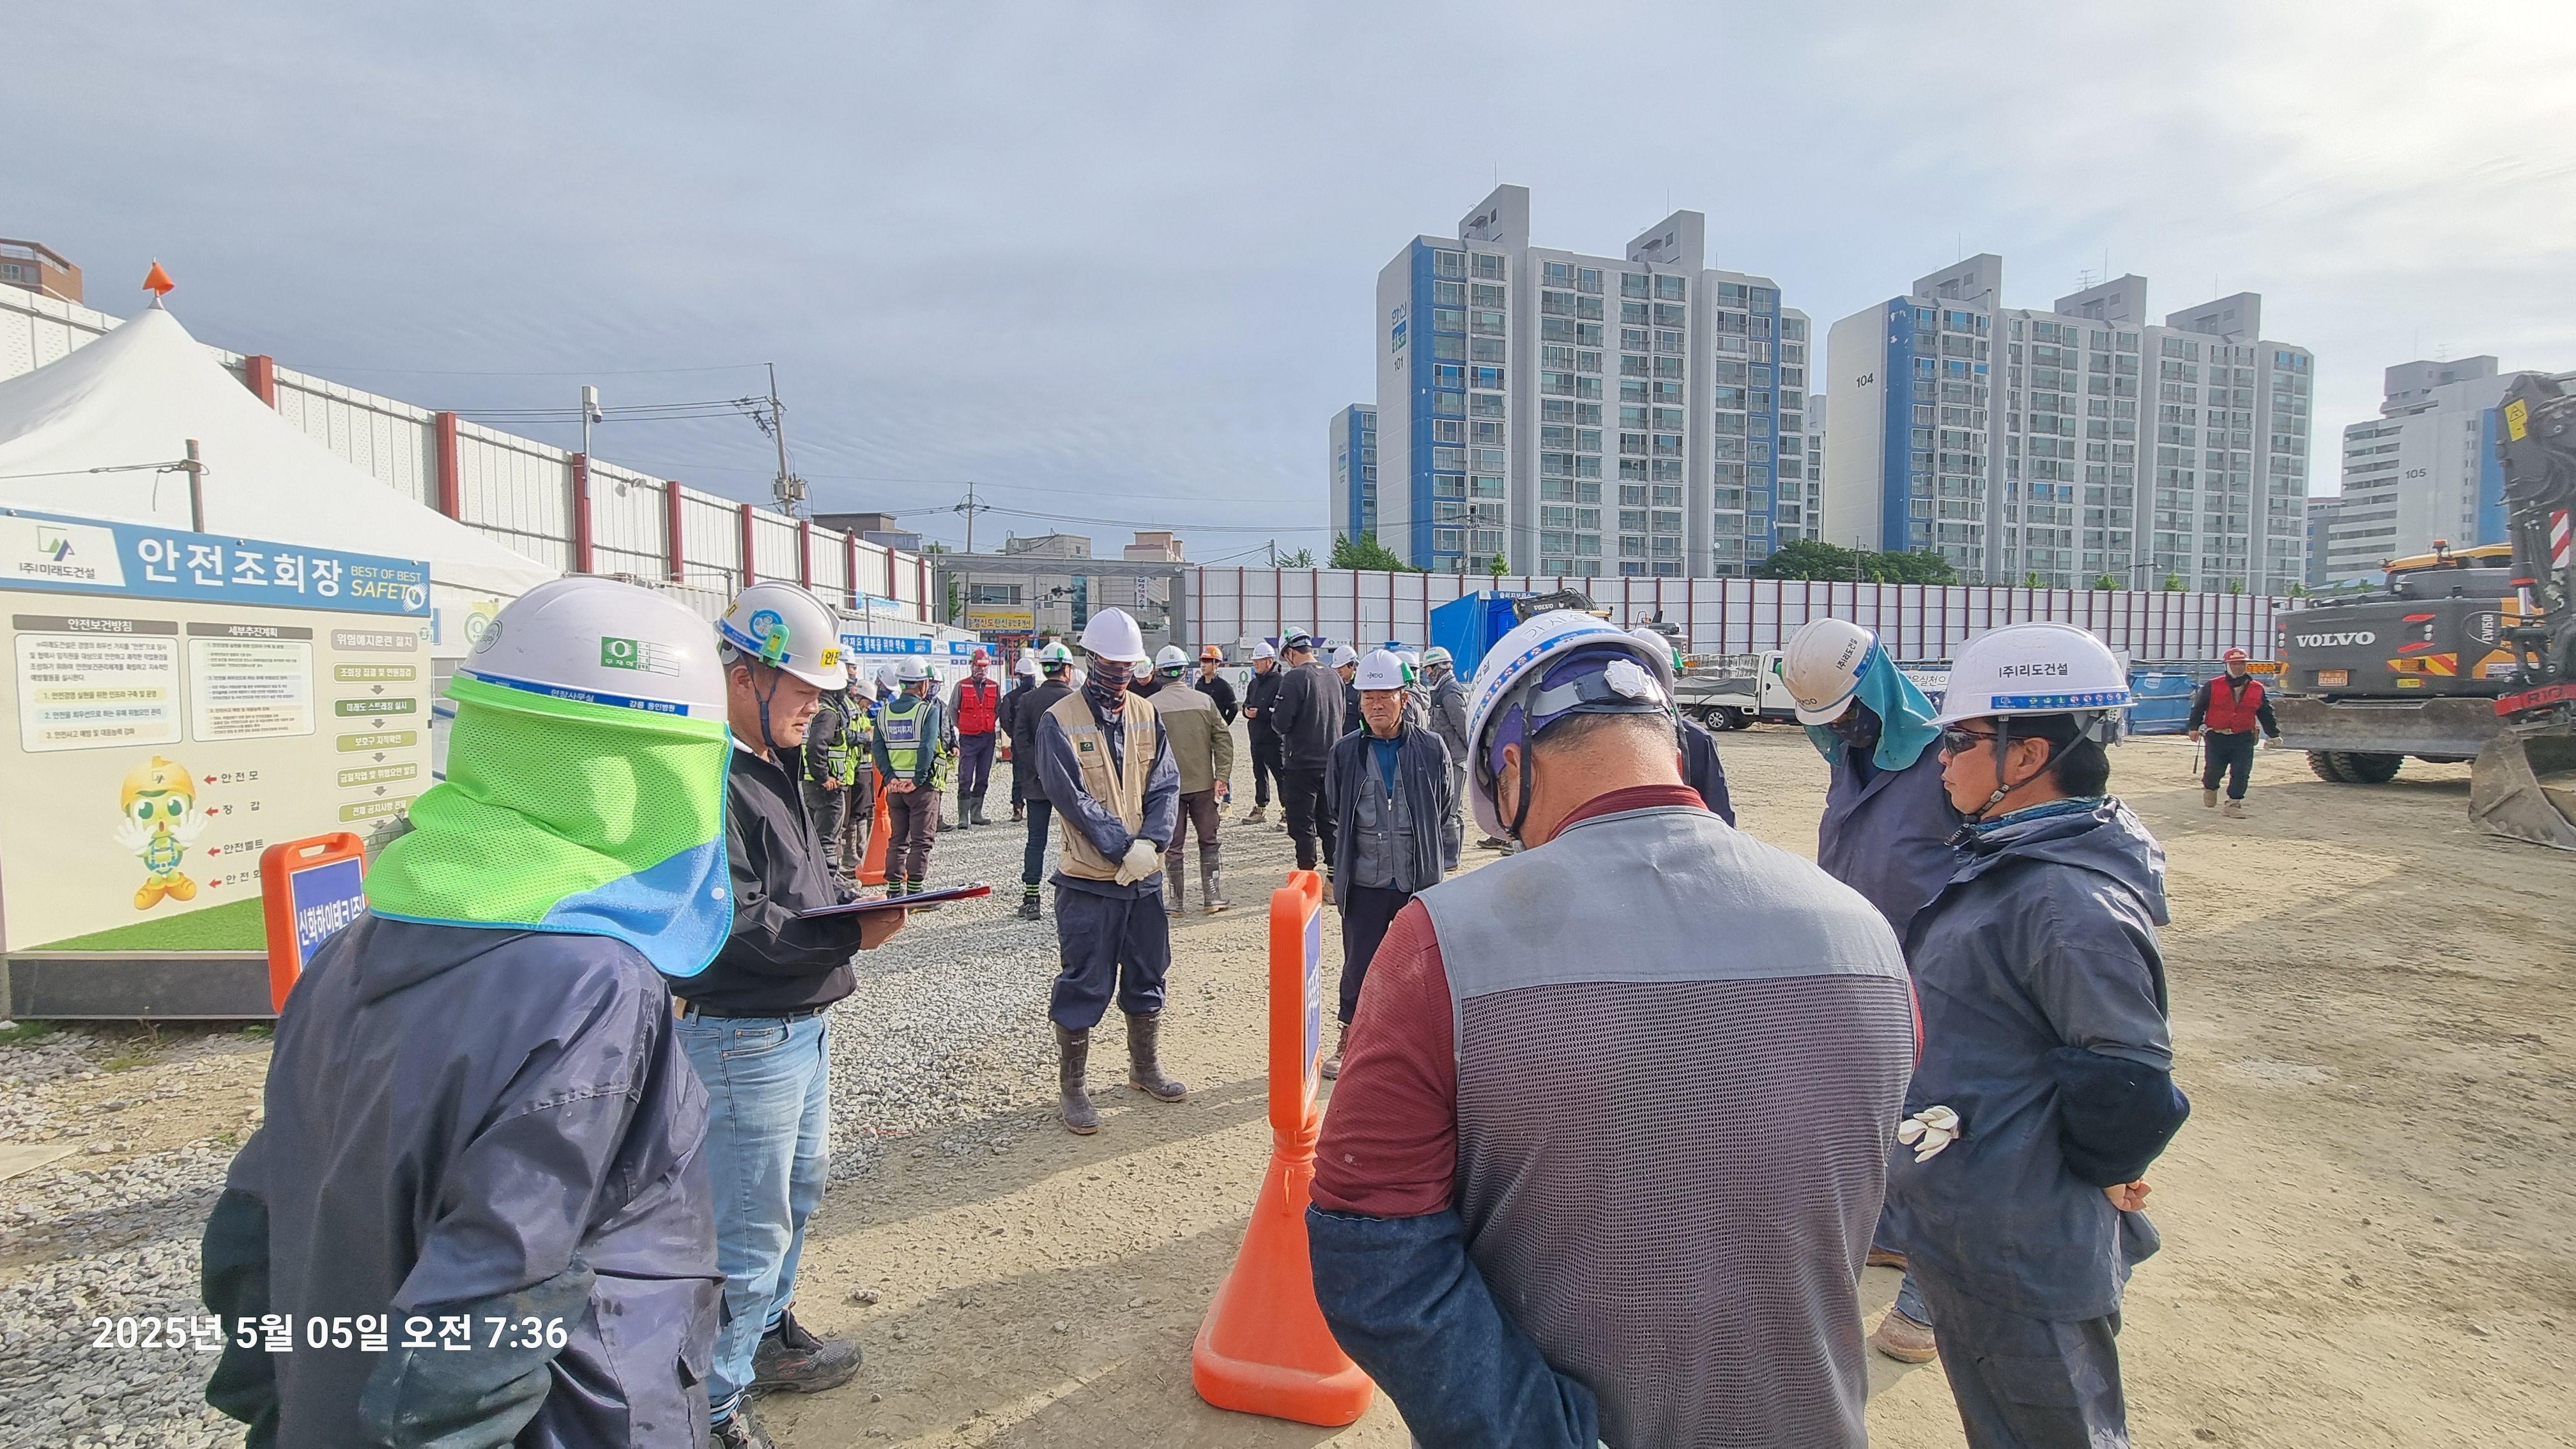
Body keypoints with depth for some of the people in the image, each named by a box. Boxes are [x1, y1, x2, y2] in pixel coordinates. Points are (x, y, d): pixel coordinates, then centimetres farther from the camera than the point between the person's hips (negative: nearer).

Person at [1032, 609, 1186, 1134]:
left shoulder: (1146, 715, 6)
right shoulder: (1059, 721, -9)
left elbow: (1165, 785, 1)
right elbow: (1073, 798, -16)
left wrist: (1150, 842, -15)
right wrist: (1123, 847, -20)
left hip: (1145, 875, 5)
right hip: (1089, 879, -5)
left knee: (1147, 975, 17)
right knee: (1084, 985, 4)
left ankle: (1145, 1068, 35)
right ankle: (1072, 1086, 20)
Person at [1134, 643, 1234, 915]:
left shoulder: (1150, 705, -7)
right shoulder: (1205, 701, -1)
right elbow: (1224, 740, -4)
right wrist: (1222, 776, -2)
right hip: (1203, 784, 2)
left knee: (1173, 845, 8)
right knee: (1209, 841, 13)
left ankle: (1175, 900, 13)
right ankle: (1212, 896, 15)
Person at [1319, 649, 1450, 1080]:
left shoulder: (1431, 748, -2)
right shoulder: (1346, 751, 1)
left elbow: (1445, 812, 8)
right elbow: (1333, 814, 12)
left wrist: (1439, 862, 9)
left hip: (1420, 882, 0)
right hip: (1365, 883, 1)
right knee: (1359, 966, 9)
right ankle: (1347, 1046, 27)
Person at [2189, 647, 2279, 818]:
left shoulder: (2258, 689, 9)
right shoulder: (2212, 686, 0)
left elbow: (2266, 714, 16)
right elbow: (2198, 707, 2)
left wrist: (2273, 734, 15)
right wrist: (2195, 728, -6)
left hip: (2243, 739, 2)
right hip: (2216, 737, -2)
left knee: (2241, 773, -5)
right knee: (2214, 770, 0)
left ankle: (2234, 804, 3)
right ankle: (2210, 789, 31)